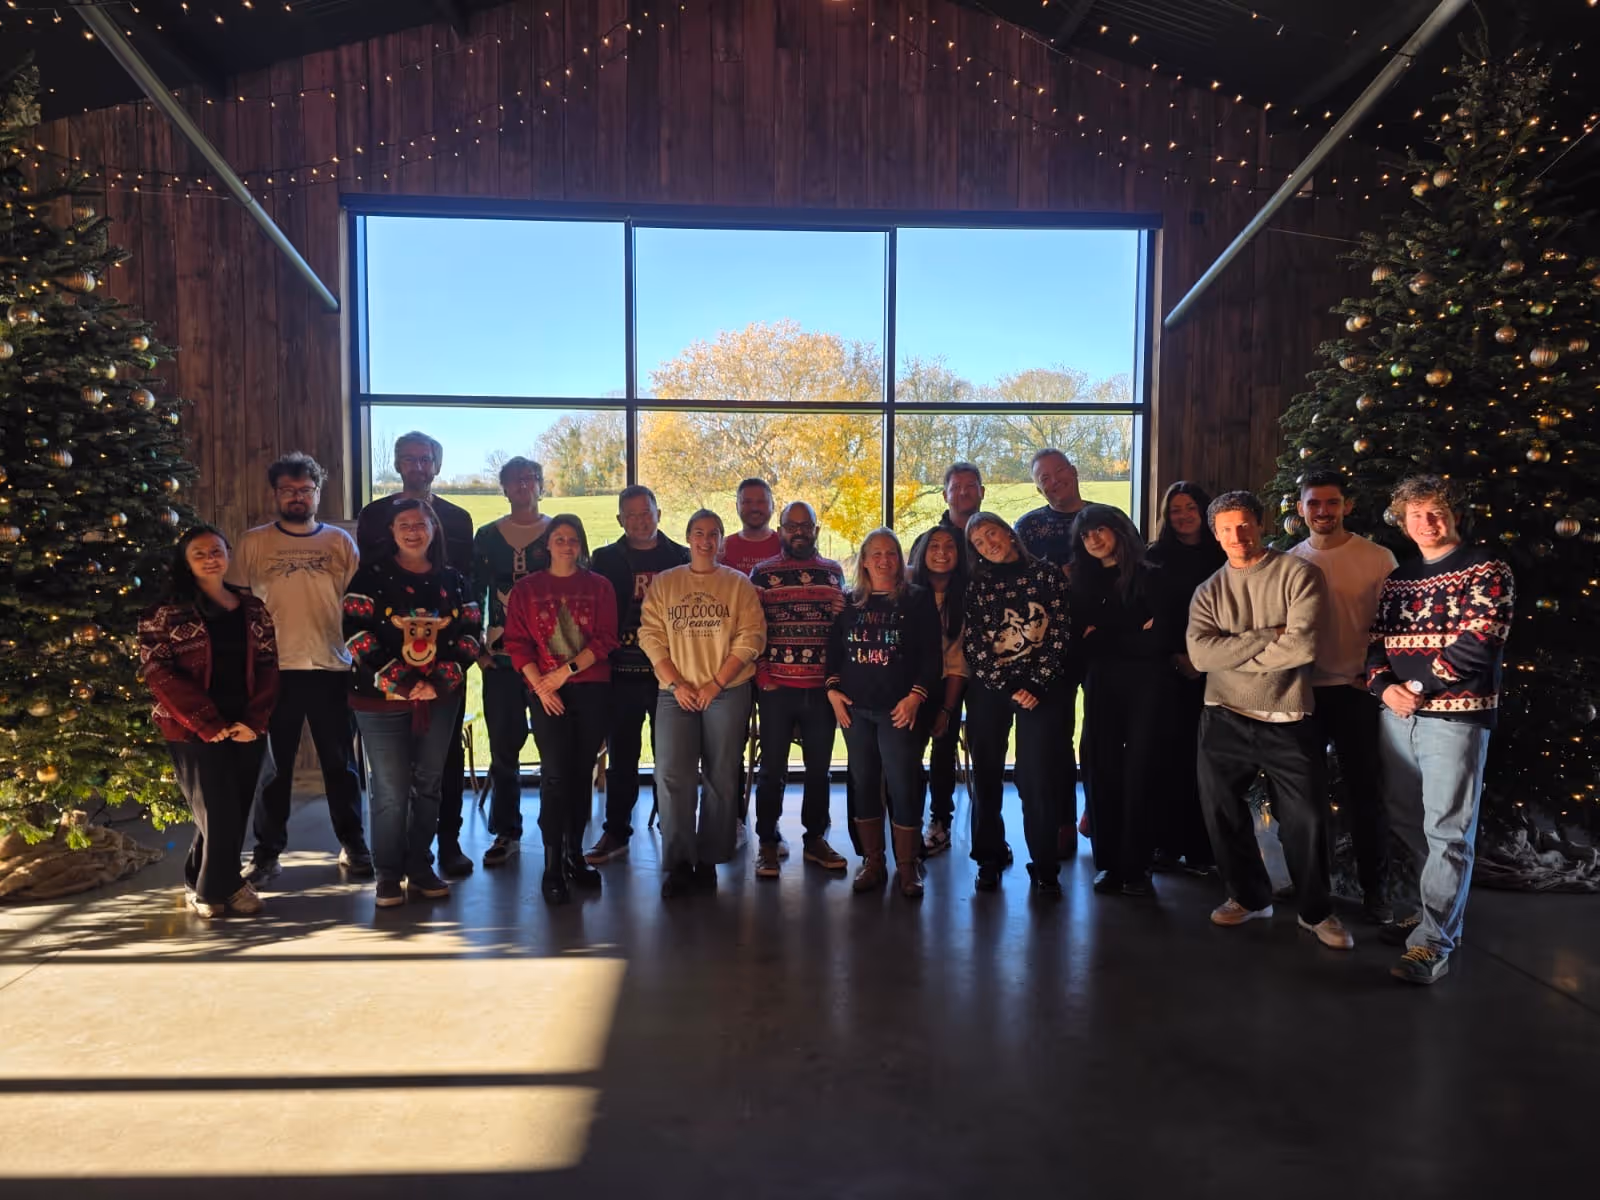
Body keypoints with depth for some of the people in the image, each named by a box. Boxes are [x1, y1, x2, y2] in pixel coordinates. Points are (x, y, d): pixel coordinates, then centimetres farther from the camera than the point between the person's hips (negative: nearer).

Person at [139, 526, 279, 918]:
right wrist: (206, 722, -14)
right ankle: (221, 886, 21)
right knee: (218, 813, -1)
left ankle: (202, 883, 30)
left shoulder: (252, 609, 9)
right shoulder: (167, 611, -2)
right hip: (195, 732, -4)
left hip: (246, 730, 4)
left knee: (236, 812, 9)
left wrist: (254, 721, -7)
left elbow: (268, 665, 7)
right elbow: (157, 670, -8)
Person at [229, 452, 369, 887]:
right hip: (274, 670, 0)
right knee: (273, 766, 8)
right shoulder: (253, 543, 5)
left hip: (332, 668, 1)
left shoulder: (340, 541, 7)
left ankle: (353, 846, 21)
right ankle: (266, 853, 20)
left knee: (341, 763, 9)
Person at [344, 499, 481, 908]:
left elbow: (471, 633, 5)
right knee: (391, 790, -1)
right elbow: (357, 635, -8)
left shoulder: (452, 579, 8)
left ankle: (421, 868, 20)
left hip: (440, 698, 3)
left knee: (429, 784, 9)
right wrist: (400, 685, -15)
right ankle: (388, 875, 13)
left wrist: (439, 682, -9)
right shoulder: (371, 575, -1)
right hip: (382, 699, -3)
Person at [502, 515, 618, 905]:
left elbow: (605, 640, -2)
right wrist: (540, 685, -10)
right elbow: (517, 643, 1)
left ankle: (575, 855, 18)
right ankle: (552, 867, -2)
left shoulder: (599, 587, 7)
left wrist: (566, 671, -11)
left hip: (592, 690, 1)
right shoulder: (526, 589, 7)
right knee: (555, 774, -7)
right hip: (546, 692, -1)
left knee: (582, 772, 6)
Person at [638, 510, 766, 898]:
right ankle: (679, 864, 3)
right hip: (676, 693, 1)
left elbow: (751, 637, -3)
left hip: (727, 693, 0)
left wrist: (716, 683, -12)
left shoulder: (739, 584, 5)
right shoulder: (663, 583, 9)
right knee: (672, 776, -7)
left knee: (720, 780, 4)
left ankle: (708, 862, 15)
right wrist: (676, 683, -9)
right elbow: (650, 635, 2)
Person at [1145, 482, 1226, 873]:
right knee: (1168, 752, -1)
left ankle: (1201, 845, 7)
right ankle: (1166, 841, 7)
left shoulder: (1223, 557, 7)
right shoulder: (1156, 557, 6)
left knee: (1204, 756, -1)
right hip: (1168, 670, 0)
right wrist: (1177, 657, -7)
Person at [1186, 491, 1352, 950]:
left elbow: (1303, 646, -18)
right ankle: (1250, 896, 35)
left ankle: (1317, 911, 27)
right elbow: (1200, 653, -9)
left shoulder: (1298, 574, -5)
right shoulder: (1209, 591, 6)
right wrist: (1265, 636, -16)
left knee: (1306, 820, 5)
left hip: (1288, 722, -3)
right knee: (1223, 814, 13)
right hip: (1225, 722, 4)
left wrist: (1232, 655, -9)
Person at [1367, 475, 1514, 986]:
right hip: (1396, 715, 6)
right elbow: (1377, 642, 11)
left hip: (1455, 715, -6)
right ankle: (1434, 910, 30)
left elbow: (1478, 644, -14)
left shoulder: (1486, 571, -2)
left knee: (1447, 830, -4)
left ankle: (1434, 939, 0)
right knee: (1408, 823, 13)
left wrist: (1418, 686, -14)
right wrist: (1385, 688, -8)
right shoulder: (1397, 580, 16)